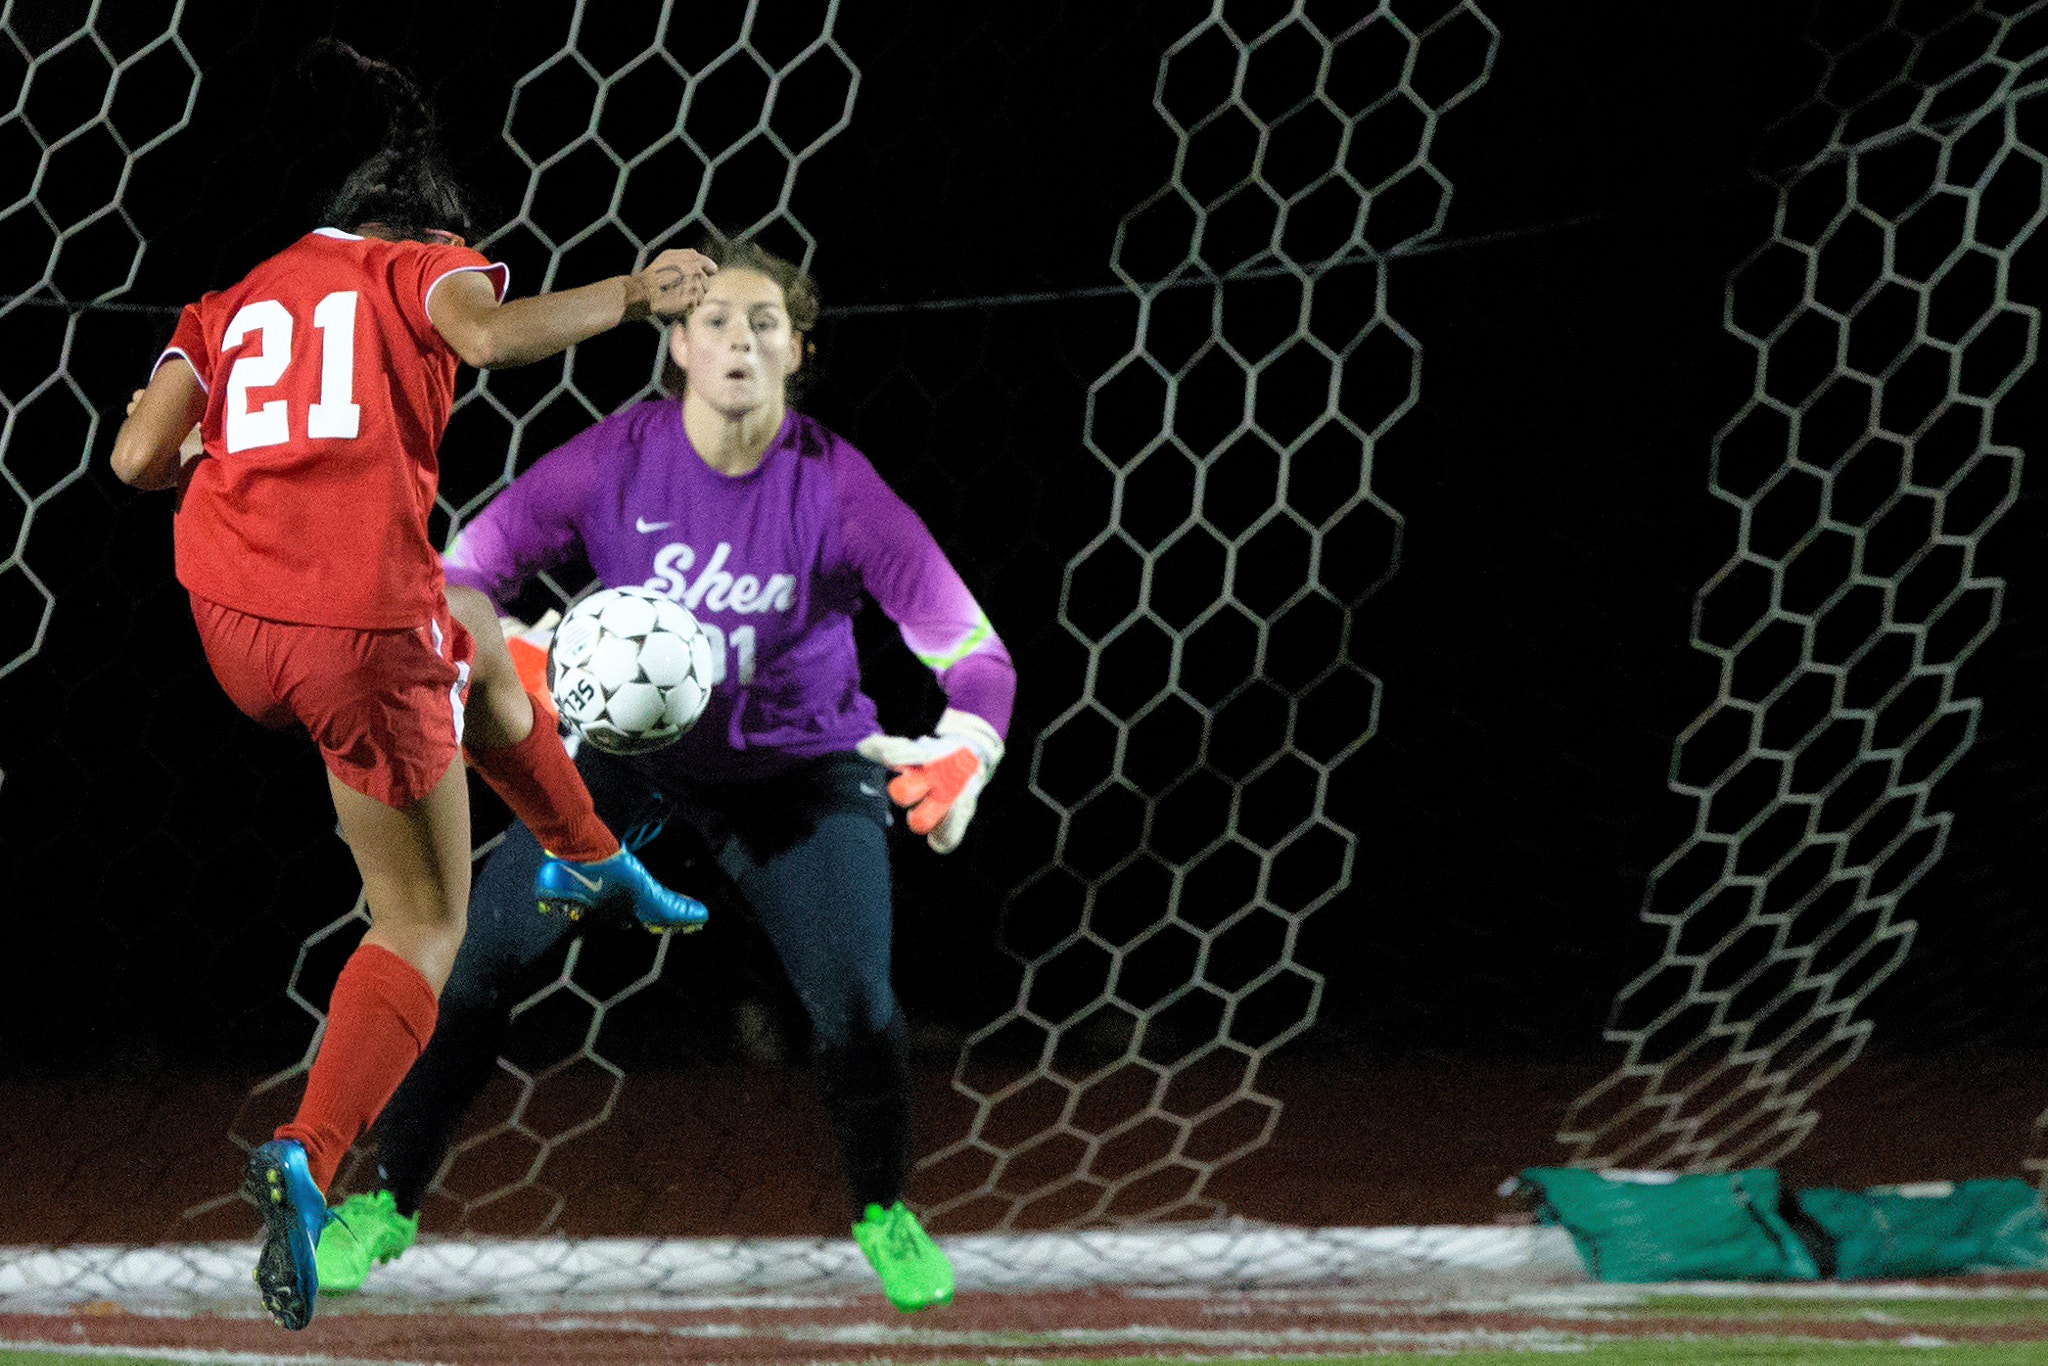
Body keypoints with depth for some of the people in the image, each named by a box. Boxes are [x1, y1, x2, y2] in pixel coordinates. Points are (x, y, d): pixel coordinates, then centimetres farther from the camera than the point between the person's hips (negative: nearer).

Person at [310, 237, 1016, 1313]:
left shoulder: (835, 487, -21)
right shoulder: (619, 459, -17)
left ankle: (882, 1213, 13)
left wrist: (959, 759, -41)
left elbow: (972, 650, -21)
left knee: (853, 998, -18)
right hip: (633, 755, 1)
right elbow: (462, 571, -10)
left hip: (798, 769, -1)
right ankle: (386, 1204, 4)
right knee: (481, 952, -13)